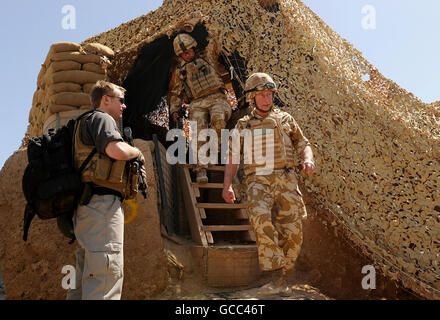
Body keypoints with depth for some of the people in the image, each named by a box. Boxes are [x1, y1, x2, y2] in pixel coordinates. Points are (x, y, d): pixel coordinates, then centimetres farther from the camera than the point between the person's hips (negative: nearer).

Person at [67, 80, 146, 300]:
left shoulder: (87, 124, 30)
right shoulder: (102, 118, -1)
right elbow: (116, 150, -20)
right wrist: (137, 152, 0)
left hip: (88, 205, 11)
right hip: (102, 202, -11)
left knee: (86, 278, 11)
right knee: (105, 275, -16)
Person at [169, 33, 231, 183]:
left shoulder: (208, 56, 20)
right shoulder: (180, 71, 22)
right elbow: (175, 93, 24)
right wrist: (174, 110, 11)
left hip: (216, 98, -1)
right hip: (197, 104, 1)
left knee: (218, 118, -37)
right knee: (199, 132, -26)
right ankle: (201, 169, -30)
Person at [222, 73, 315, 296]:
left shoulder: (284, 119, 17)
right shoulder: (243, 126, 14)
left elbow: (302, 144, 20)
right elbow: (232, 158, 14)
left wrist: (308, 159, -2)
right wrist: (227, 185, 2)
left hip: (285, 180, 2)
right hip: (258, 182, -2)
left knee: (292, 232, -5)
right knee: (261, 220, -29)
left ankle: (282, 279, 13)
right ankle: (278, 277, -24)